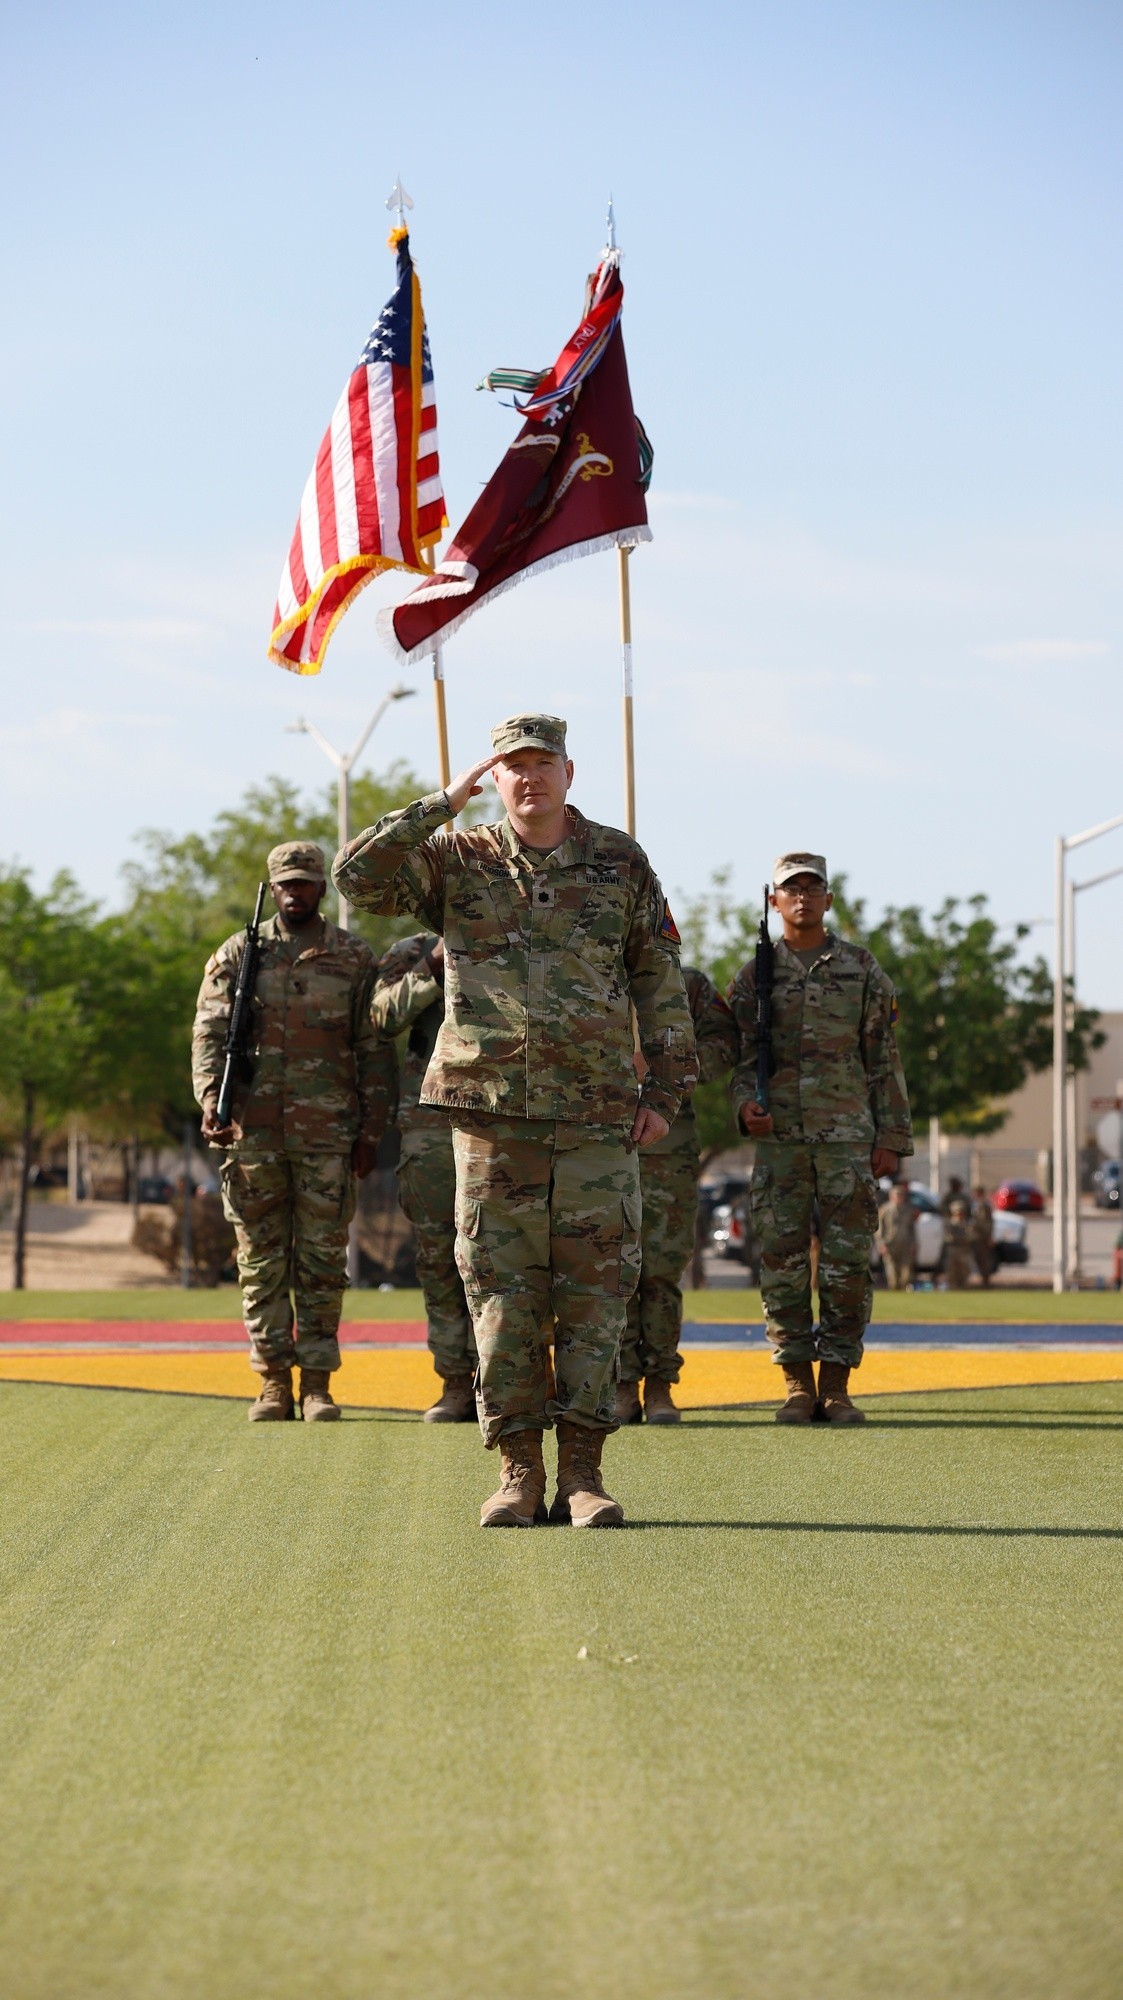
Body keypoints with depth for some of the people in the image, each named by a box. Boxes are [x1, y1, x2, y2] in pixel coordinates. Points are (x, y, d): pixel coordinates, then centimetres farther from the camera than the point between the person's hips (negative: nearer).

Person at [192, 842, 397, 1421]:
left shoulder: (354, 958, 8)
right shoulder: (238, 954, 10)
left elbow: (375, 1048, 7)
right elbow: (209, 1032, 4)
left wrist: (372, 1128, 1)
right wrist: (212, 1098, -11)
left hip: (328, 1134, -1)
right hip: (254, 1130, 1)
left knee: (322, 1261, 0)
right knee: (262, 1261, 2)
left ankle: (318, 1383, 4)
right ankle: (273, 1382, 7)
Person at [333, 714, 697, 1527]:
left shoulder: (620, 862, 6)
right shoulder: (457, 861, 5)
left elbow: (661, 981, 8)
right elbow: (357, 877, -11)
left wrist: (667, 1091, 2)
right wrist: (445, 803, -12)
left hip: (598, 1116, 0)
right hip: (493, 1113, 0)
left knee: (594, 1293, 0)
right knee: (504, 1295, 1)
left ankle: (582, 1474, 5)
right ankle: (519, 1474, 7)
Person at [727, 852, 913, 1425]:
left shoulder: (862, 969, 9)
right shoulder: (754, 977, 10)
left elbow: (884, 1060, 8)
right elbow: (739, 1057, 10)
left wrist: (892, 1137, 1)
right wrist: (745, 1104, -12)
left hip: (849, 1137, 0)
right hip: (779, 1137, 1)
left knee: (848, 1263, -3)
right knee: (782, 1263, -1)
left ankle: (836, 1386, 4)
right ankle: (797, 1385, 6)